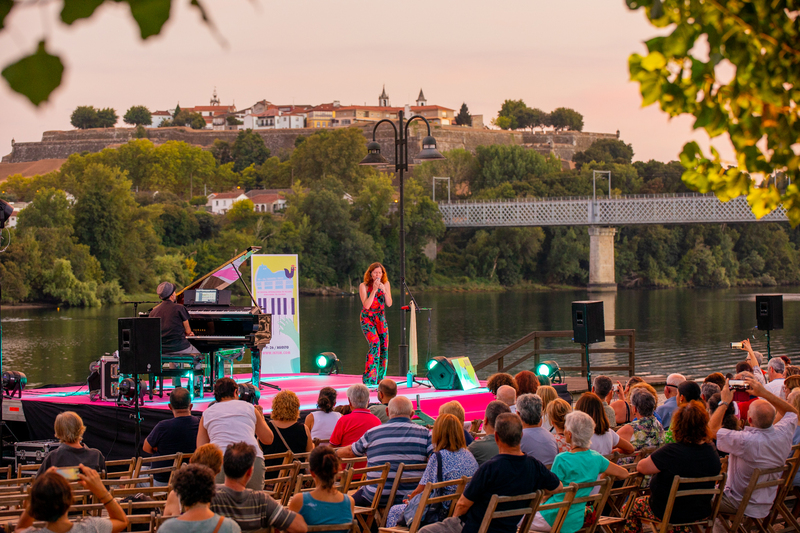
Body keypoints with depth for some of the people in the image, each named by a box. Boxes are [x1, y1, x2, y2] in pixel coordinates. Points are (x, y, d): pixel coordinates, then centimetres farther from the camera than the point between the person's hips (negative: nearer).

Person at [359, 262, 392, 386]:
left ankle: (380, 378, 11)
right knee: (375, 343, -22)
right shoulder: (364, 286, -8)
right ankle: (369, 379, -22)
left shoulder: (385, 284, 3)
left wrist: (384, 290, -17)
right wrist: (374, 290, -22)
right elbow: (366, 305, -17)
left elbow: (389, 304, -3)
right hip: (367, 318, -5)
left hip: (381, 318, 5)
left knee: (384, 347, -2)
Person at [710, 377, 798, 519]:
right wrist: (764, 393, 2)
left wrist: (725, 402, -13)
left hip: (739, 505, -6)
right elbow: (791, 412, 5)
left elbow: (712, 429, -23)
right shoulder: (783, 434, -19)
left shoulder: (745, 441, -36)